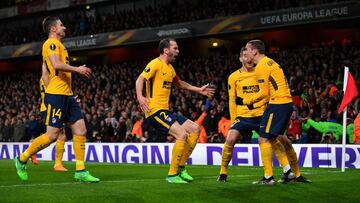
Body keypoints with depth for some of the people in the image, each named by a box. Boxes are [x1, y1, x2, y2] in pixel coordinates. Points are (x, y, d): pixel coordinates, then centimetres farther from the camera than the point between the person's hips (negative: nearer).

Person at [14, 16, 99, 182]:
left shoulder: (57, 44, 24)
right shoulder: (51, 43, -6)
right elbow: (56, 65, -22)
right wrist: (77, 69, -13)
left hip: (67, 95, 10)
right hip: (56, 94, -10)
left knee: (80, 130, 1)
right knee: (52, 134, -9)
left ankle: (81, 171, 2)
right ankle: (22, 159, 6)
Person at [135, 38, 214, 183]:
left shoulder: (170, 68, 20)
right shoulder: (156, 64, -9)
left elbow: (179, 83, 38)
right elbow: (140, 79, -21)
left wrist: (199, 90, 37)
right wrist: (140, 97, -38)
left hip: (165, 111, 10)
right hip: (155, 111, -10)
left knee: (195, 129, 7)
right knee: (182, 134, -23)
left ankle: (180, 167, 12)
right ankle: (172, 175, -13)